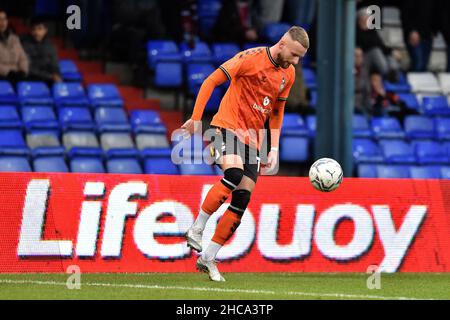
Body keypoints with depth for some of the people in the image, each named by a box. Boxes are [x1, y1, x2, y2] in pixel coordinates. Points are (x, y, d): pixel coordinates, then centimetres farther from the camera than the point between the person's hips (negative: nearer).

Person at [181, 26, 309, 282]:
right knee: (234, 173, -32)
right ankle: (196, 230, -20)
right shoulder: (251, 58, -11)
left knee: (243, 199, -3)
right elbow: (211, 82, -8)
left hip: (253, 139, 7)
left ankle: (208, 258, 5)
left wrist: (274, 148, 12)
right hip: (228, 125, -7)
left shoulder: (288, 74, 10)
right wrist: (196, 119, -12)